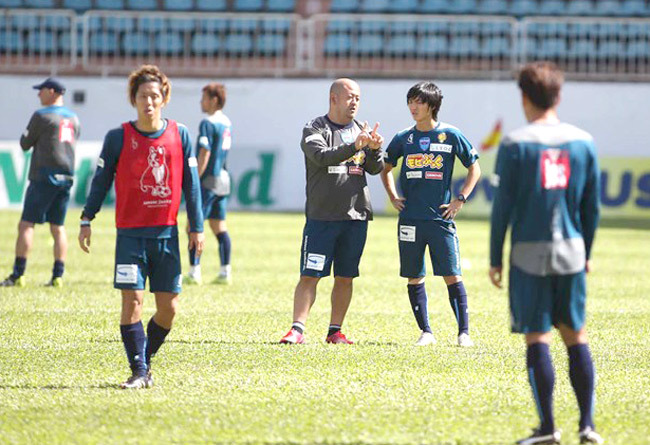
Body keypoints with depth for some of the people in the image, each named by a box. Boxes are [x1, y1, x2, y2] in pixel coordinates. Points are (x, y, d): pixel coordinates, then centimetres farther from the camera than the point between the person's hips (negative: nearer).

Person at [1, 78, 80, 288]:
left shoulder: (42, 116, -7)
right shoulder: (73, 119, 13)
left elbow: (25, 143, -2)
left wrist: (27, 135, 18)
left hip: (44, 177, -7)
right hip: (66, 176, 7)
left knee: (26, 224, -5)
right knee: (58, 227, 10)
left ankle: (18, 275, -10)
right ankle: (58, 276, 5)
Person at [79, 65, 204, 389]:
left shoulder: (180, 136, 3)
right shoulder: (118, 138, -1)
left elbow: (191, 184, 8)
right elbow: (101, 180, 7)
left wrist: (197, 228, 7)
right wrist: (87, 220, 4)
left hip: (167, 233, 2)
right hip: (130, 233, -2)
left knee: (168, 306, 1)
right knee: (132, 299, -10)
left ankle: (145, 359, 22)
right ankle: (139, 372, -3)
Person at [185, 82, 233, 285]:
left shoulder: (208, 123, -14)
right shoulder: (226, 122, 12)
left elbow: (204, 156, -18)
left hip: (208, 179, -8)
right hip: (223, 180, 8)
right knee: (219, 226, 10)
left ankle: (194, 272, -7)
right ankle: (225, 272, 8)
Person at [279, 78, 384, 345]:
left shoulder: (360, 131, 13)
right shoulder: (314, 130, -1)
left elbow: (375, 169, 7)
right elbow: (322, 156, -19)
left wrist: (375, 149, -13)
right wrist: (354, 147, -31)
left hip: (356, 216, 4)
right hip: (321, 215, -4)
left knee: (345, 277, 7)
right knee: (310, 275, -9)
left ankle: (335, 331, 14)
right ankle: (298, 329, -10)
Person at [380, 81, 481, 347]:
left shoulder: (450, 136, 0)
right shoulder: (403, 139, 8)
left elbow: (474, 168, 7)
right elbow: (386, 169, 24)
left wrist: (460, 200, -1)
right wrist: (393, 196, 11)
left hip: (441, 218, -3)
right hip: (410, 220, 3)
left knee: (452, 276, -5)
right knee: (414, 278, 4)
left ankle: (464, 332, 0)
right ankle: (426, 333, 12)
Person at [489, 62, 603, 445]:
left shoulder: (515, 145, -6)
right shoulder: (584, 143, 4)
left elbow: (503, 206, -5)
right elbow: (592, 205, 8)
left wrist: (495, 258, 2)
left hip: (529, 254, -3)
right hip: (571, 253, 3)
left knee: (537, 338, 1)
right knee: (576, 335, 11)